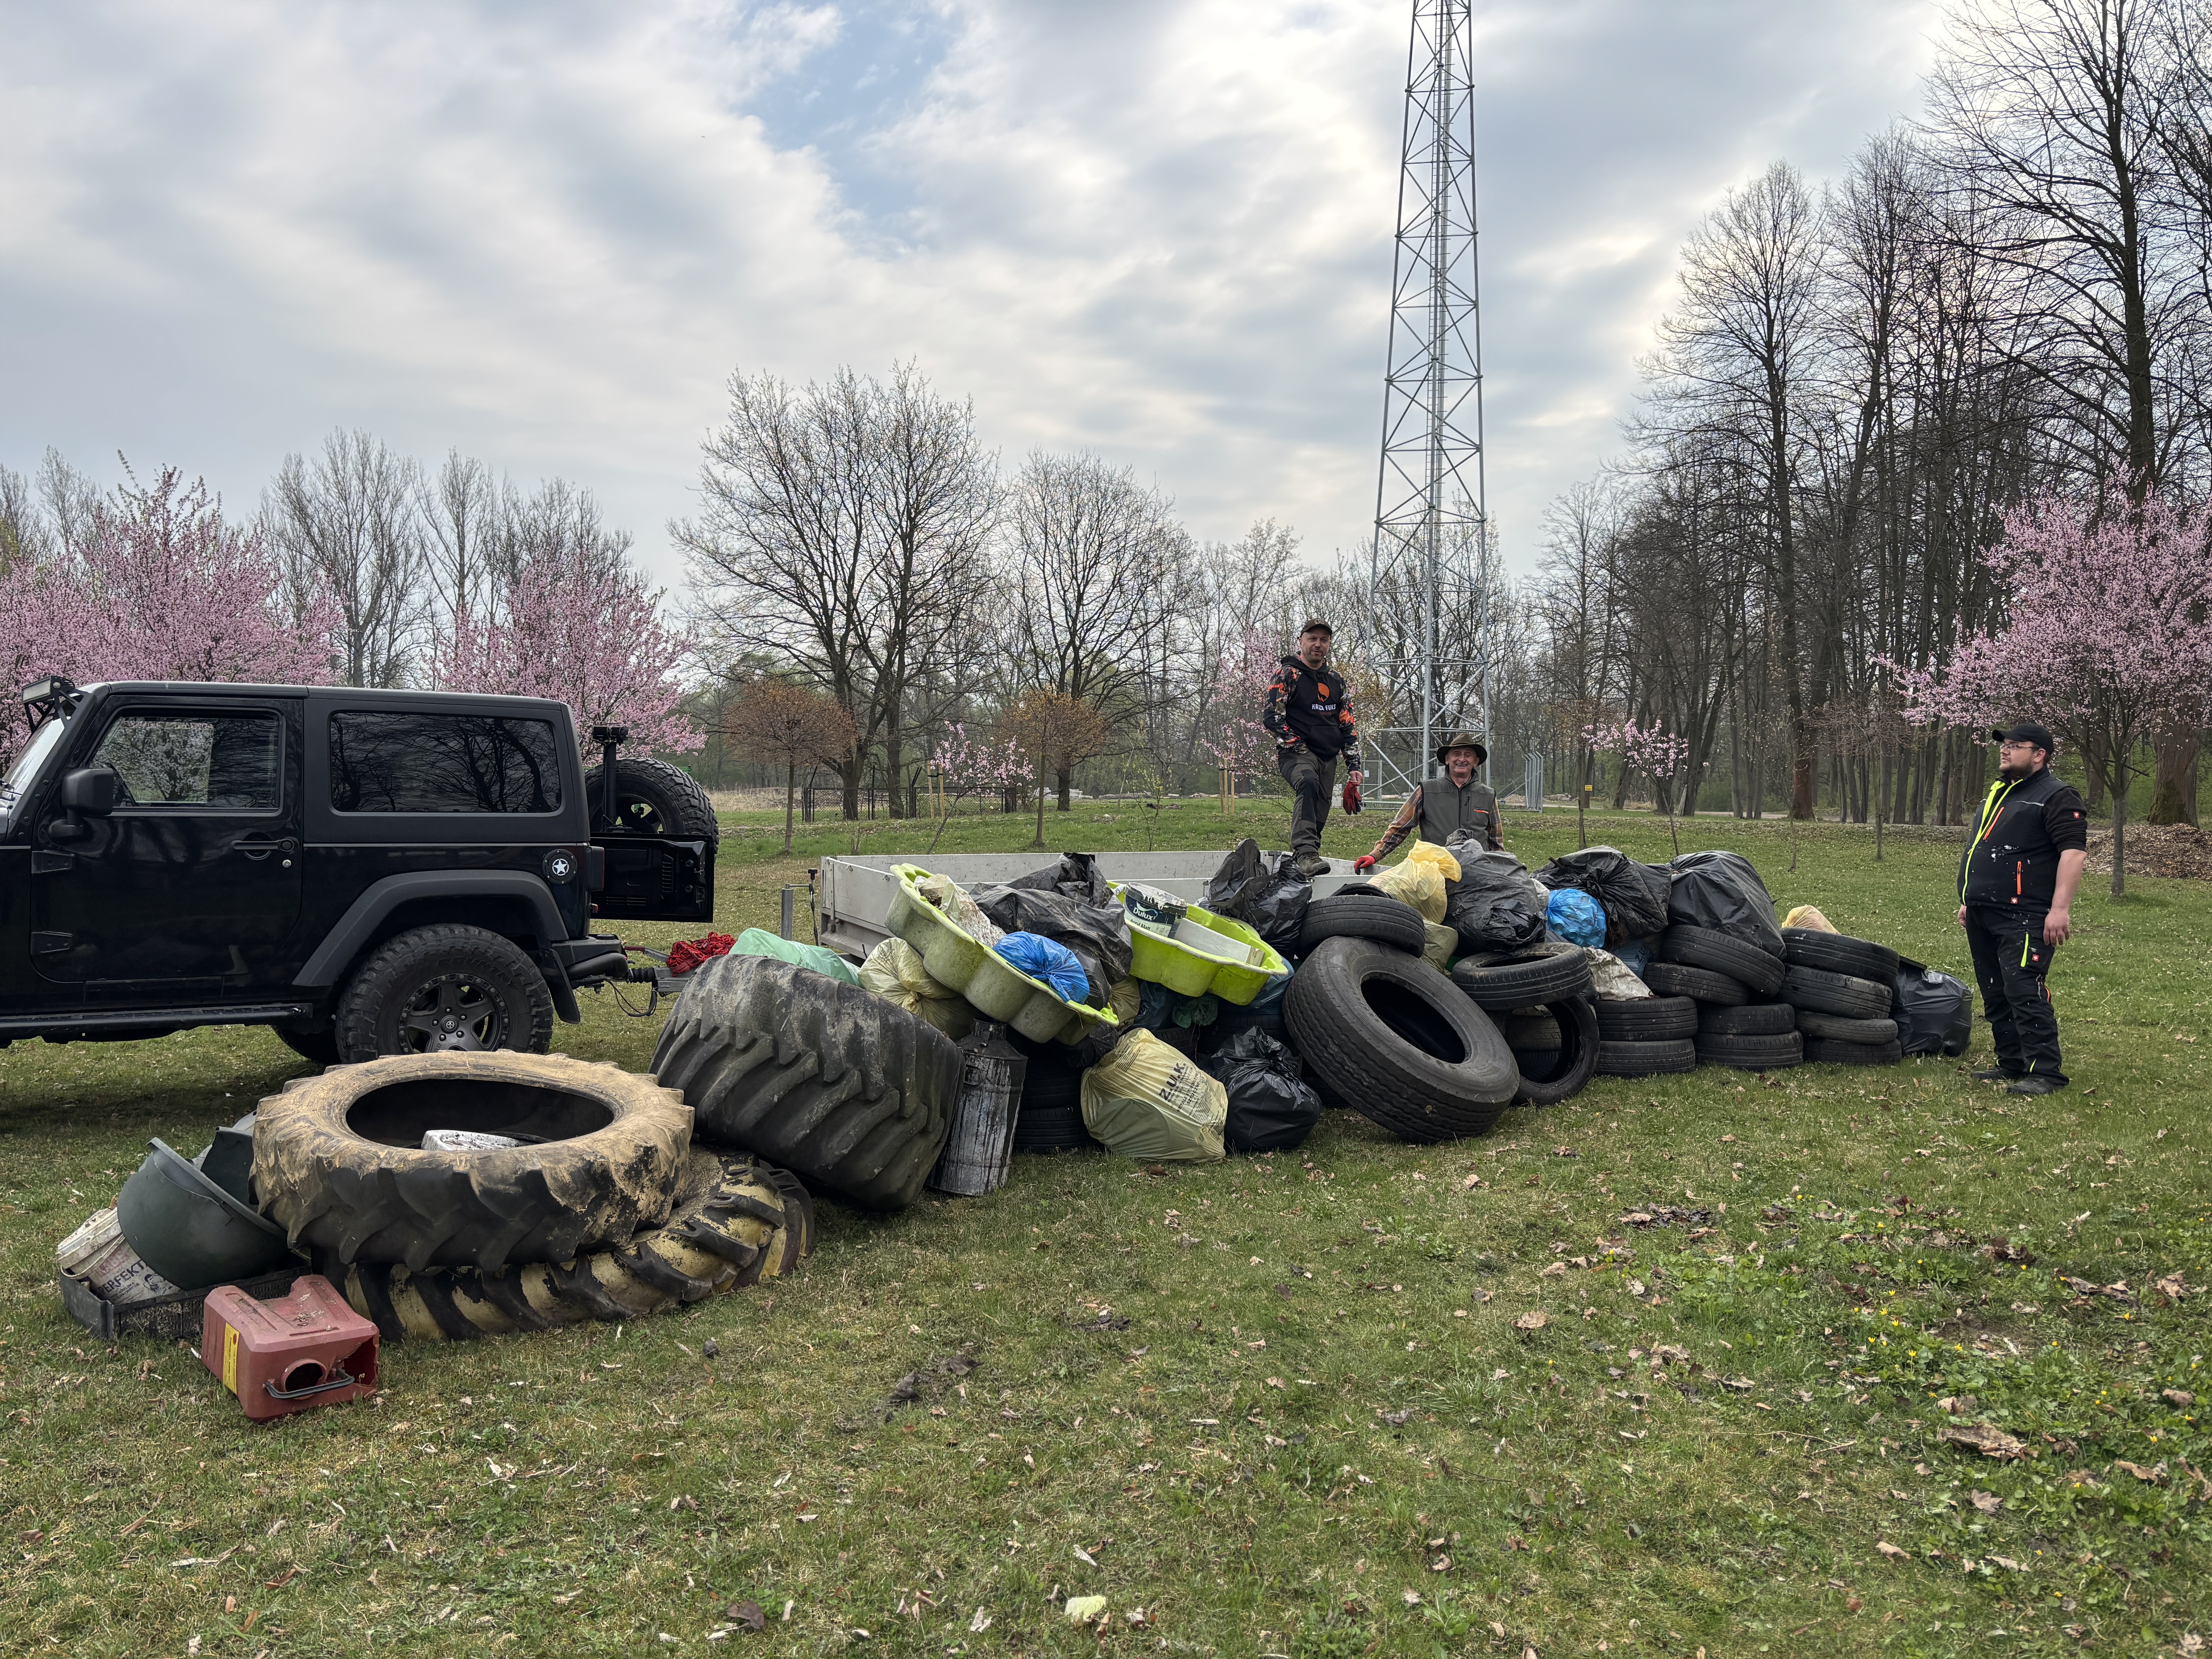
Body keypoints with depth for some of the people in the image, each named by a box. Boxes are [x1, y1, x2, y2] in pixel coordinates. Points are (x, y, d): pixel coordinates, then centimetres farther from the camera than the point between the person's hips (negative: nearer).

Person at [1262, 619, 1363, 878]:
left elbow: (1348, 726, 19)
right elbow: (1272, 716, -8)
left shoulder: (1337, 681, 18)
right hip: (1296, 753, -7)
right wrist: (1297, 744, -15)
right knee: (1309, 784, -36)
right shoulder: (1287, 674, 1)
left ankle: (1299, 865, 18)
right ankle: (1306, 853, -46)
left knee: (1319, 815, 4)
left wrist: (1353, 766, 11)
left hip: (1328, 757, 7)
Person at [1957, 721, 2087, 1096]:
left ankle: (2044, 1072, -12)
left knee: (2025, 992, -15)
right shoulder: (1998, 794, 23)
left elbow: (2074, 851, -15)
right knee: (1995, 995, 11)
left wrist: (2060, 909, -23)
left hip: (2023, 918, -9)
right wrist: (1969, 900, 25)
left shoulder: (2056, 797, -5)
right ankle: (2012, 1065, 19)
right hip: (1982, 917, 9)